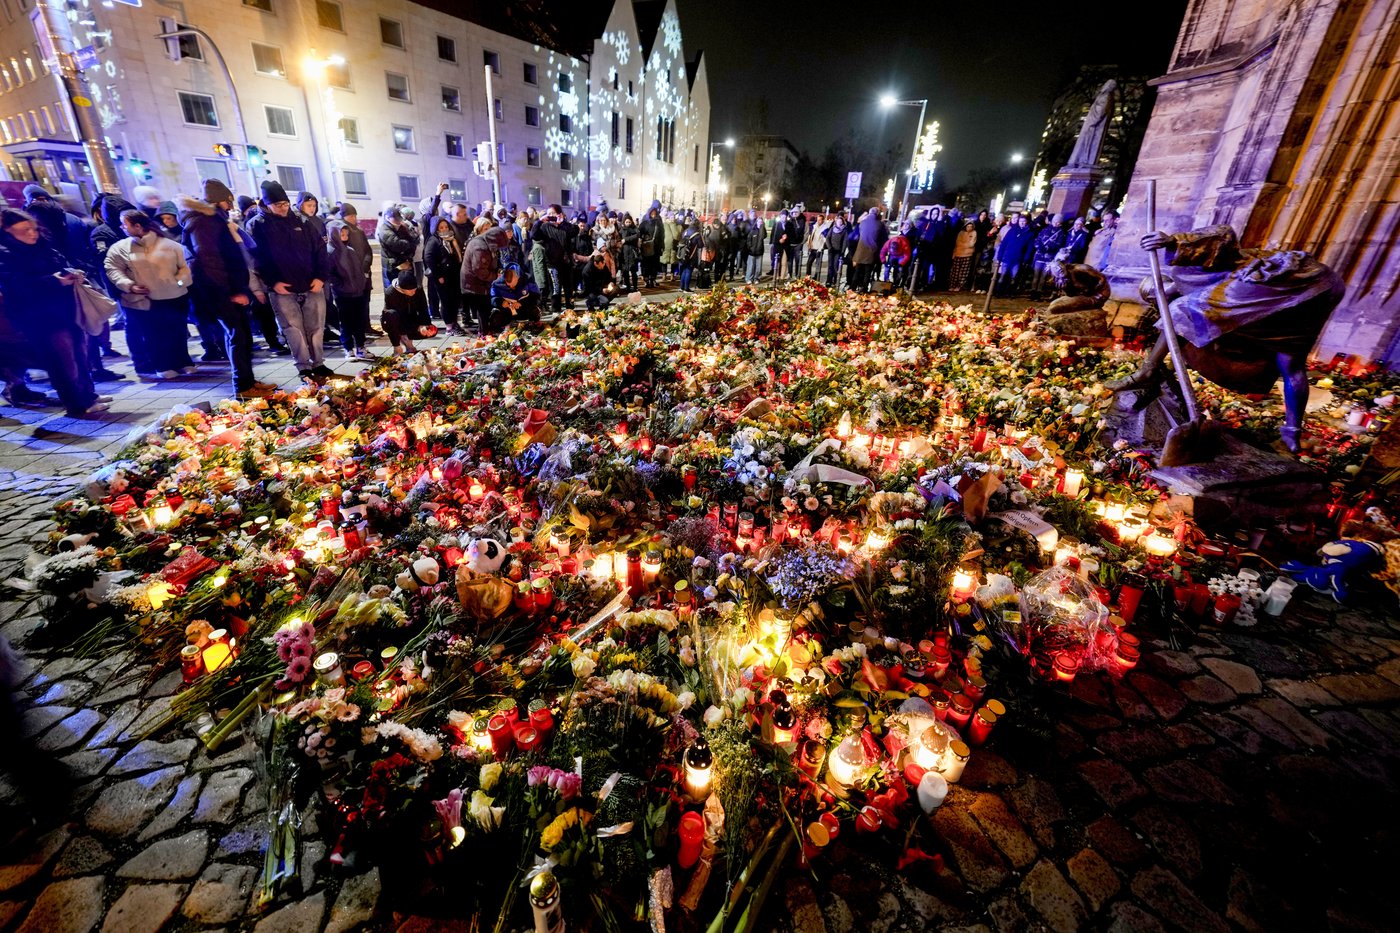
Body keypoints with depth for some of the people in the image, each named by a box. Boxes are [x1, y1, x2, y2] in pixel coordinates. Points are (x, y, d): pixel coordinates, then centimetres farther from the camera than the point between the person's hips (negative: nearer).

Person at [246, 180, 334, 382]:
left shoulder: (300, 221, 8)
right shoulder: (257, 225, 0)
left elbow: (320, 249, 7)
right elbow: (255, 257, -3)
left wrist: (321, 277, -4)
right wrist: (272, 282, -12)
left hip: (312, 286, 2)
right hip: (283, 290, -2)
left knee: (316, 328, 7)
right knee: (294, 330, 0)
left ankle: (319, 364, 19)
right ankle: (304, 368, 8)